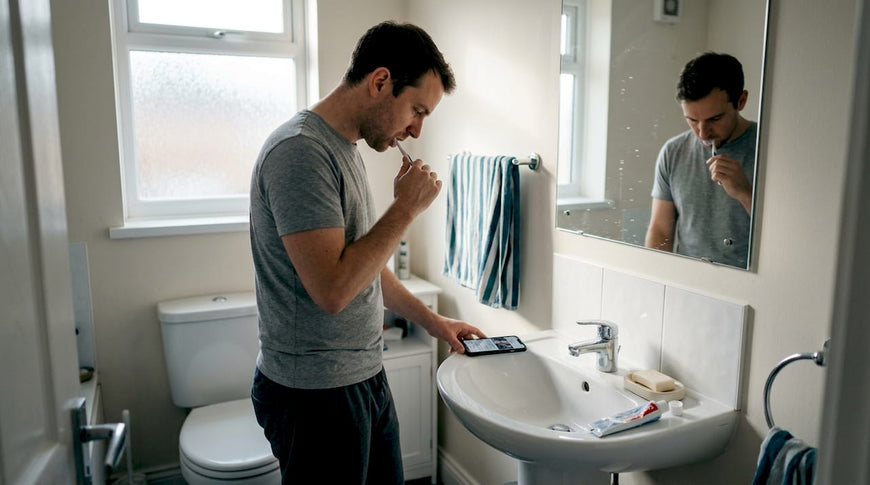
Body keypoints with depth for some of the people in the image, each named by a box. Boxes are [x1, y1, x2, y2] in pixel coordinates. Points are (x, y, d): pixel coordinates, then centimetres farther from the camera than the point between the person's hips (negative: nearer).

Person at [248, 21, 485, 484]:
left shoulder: (343, 150, 10)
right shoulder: (300, 151, -21)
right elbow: (333, 289, -28)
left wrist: (431, 320, 18)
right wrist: (406, 207, -19)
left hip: (365, 376, 9)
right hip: (315, 394, -9)